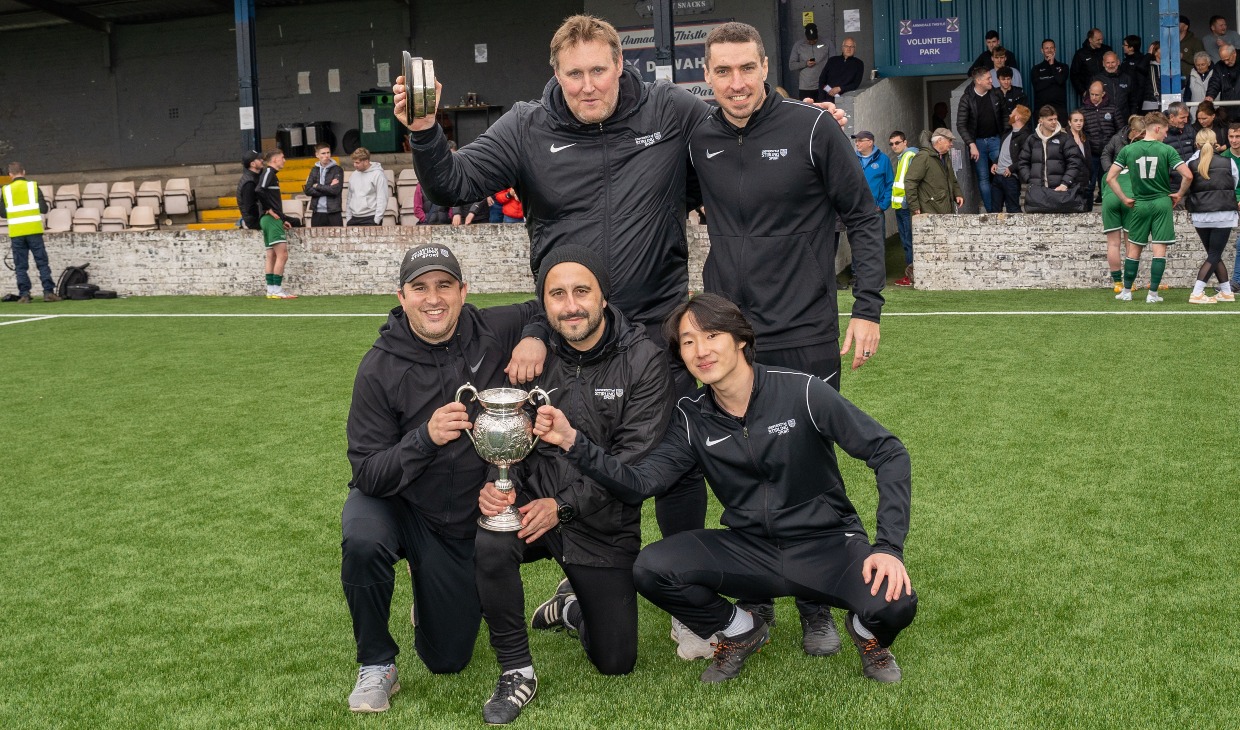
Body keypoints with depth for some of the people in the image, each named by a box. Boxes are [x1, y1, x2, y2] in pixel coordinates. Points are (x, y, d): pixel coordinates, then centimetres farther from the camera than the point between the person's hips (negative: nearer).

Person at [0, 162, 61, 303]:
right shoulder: (33, 186, -1)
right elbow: (43, 209, -3)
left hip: (16, 232, 1)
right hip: (34, 231, -1)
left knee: (20, 266, 6)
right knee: (42, 262, 4)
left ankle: (24, 295, 1)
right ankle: (48, 292, -2)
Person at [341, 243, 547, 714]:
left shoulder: (493, 333, -13)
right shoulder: (380, 368, -18)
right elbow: (368, 474, -18)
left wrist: (536, 340, -21)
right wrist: (425, 438, -37)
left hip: (468, 519, 2)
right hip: (394, 503, -2)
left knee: (448, 660, 7)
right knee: (363, 542, -38)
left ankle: (430, 597, 43)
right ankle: (376, 666, -13)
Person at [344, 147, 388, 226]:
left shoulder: (377, 174, -7)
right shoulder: (354, 175, 13)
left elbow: (382, 200, -11)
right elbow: (350, 197, 18)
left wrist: (376, 220, -15)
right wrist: (349, 218, 12)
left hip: (370, 219, -6)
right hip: (354, 219, 7)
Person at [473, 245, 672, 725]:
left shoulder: (643, 360, -11)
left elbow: (634, 456, -16)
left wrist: (564, 505, -23)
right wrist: (494, 484, -23)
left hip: (604, 523, 0)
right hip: (532, 501, 1)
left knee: (616, 662, 2)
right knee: (490, 544, -35)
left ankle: (573, 607, 39)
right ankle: (516, 673, -12)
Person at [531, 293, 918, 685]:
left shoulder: (800, 392, -14)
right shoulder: (692, 418, -2)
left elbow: (889, 453, -11)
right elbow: (639, 483, -11)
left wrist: (889, 546, -20)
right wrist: (573, 443, -25)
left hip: (824, 543, -3)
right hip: (750, 547, 3)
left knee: (894, 604, -32)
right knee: (651, 568, -20)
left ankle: (866, 630, 9)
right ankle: (739, 632, 9)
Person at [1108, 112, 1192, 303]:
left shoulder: (1128, 150, 0)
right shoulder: (1166, 150, -7)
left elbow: (1110, 178, -3)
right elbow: (1187, 175, -14)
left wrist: (1125, 199, 5)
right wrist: (1179, 194, 3)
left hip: (1139, 205, 2)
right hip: (1162, 203, -2)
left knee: (1134, 249, 14)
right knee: (1159, 250, 1)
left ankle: (1126, 291, 17)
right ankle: (1153, 294, -1)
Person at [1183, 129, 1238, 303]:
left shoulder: (1191, 164, -2)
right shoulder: (1228, 163, 0)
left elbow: (1186, 187, 6)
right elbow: (1235, 184, 12)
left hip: (1200, 215, 2)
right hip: (1223, 214, -2)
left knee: (1214, 254, 16)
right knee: (1214, 255, 1)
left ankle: (1226, 292, 18)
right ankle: (1196, 293, -11)